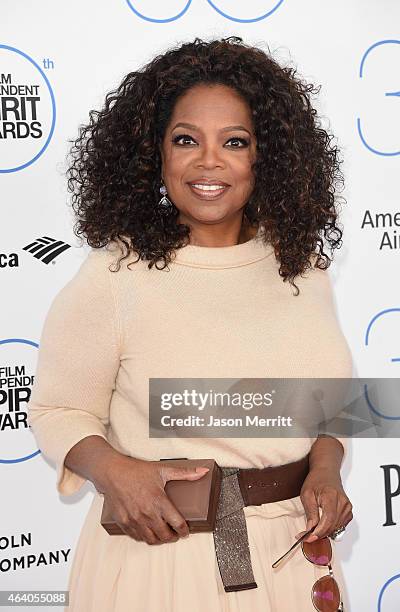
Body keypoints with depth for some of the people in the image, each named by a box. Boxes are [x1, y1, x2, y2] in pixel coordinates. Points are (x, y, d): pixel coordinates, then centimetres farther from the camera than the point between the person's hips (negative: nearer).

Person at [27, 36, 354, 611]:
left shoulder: (302, 264, 0)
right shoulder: (113, 277, -13)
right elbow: (58, 410, -5)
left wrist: (326, 468, -6)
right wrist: (110, 469, -23)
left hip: (291, 547, 4)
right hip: (164, 549, -4)